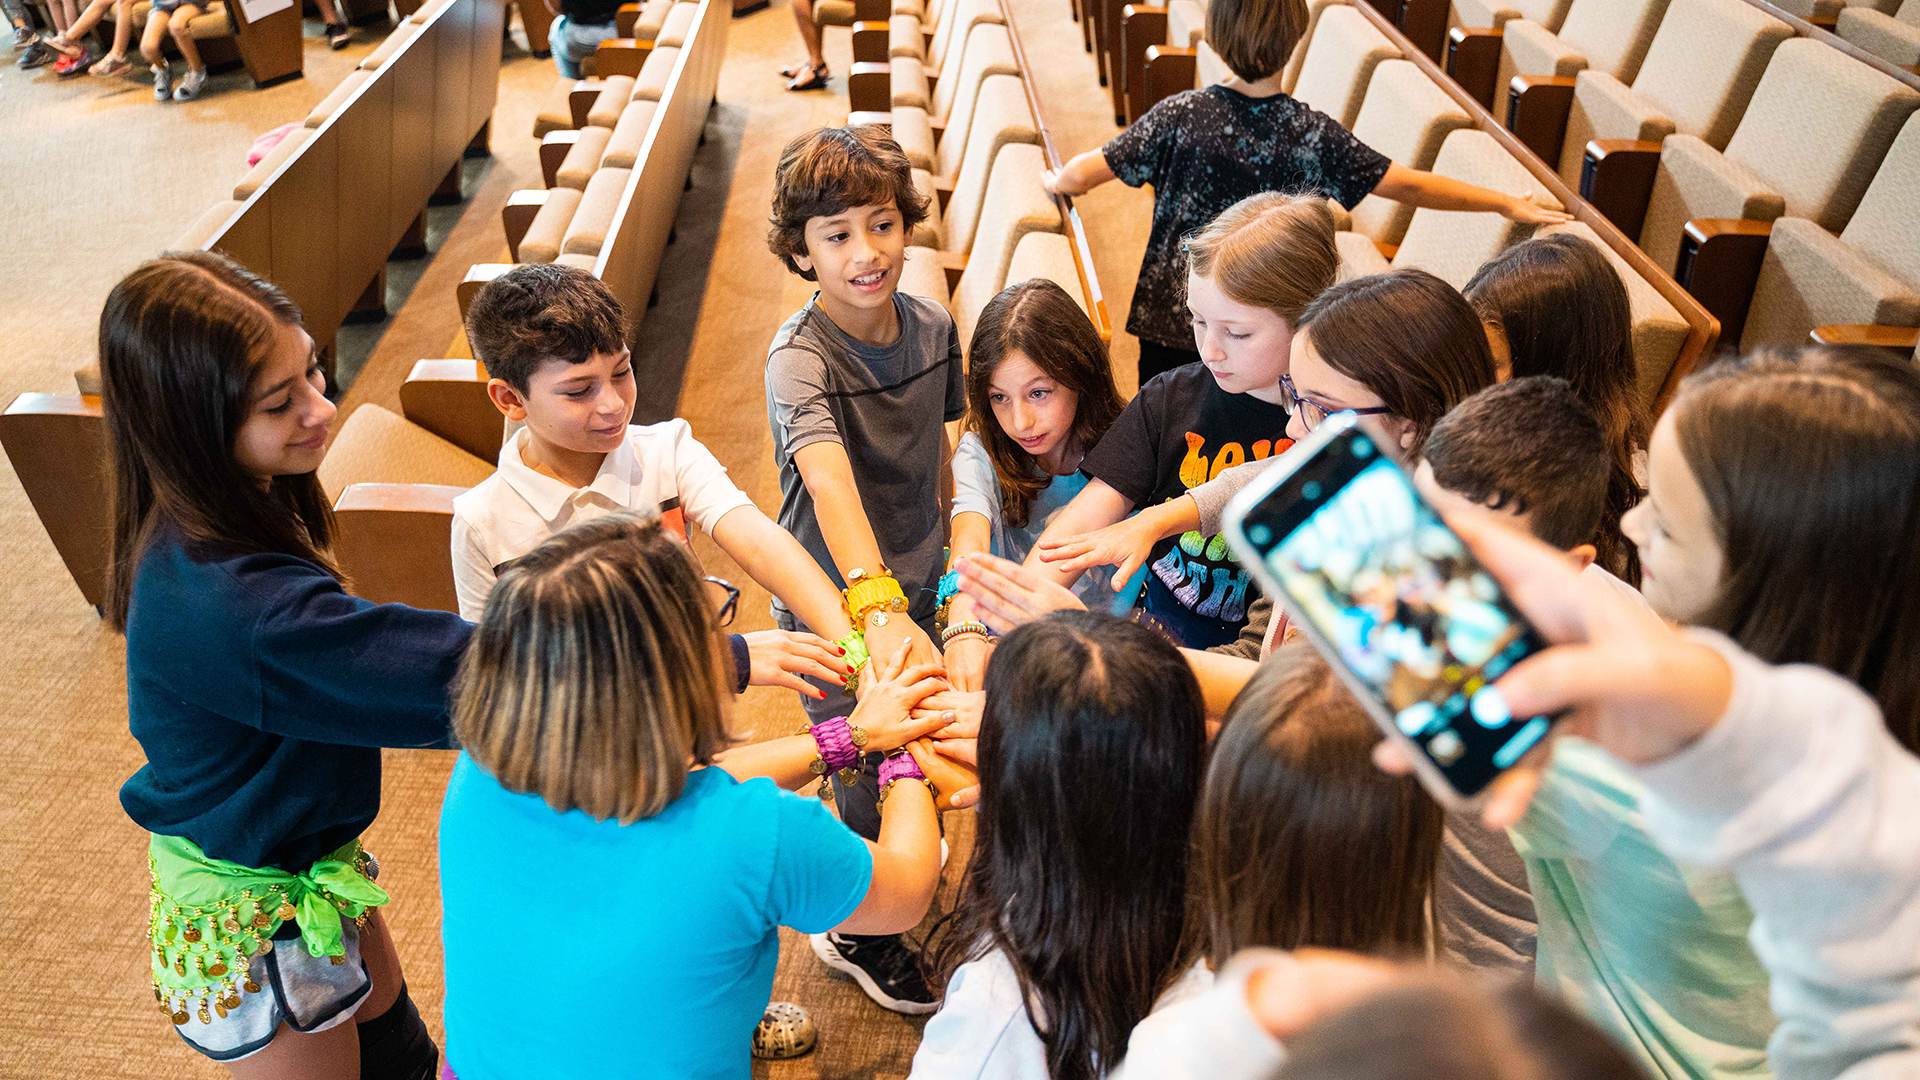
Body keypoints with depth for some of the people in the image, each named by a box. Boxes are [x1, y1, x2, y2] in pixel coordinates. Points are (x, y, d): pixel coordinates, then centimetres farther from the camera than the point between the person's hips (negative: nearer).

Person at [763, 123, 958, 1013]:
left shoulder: (934, 326, -7)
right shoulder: (798, 357, -27)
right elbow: (830, 482, -44)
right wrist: (877, 607, -58)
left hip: (915, 586, 6)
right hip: (833, 607, -5)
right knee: (869, 780, 8)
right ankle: (855, 930, 38)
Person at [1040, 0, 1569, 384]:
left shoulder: (1181, 115, -12)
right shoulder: (1316, 135, -10)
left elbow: (1079, 177, -9)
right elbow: (1408, 185, -5)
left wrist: (1056, 180, 16)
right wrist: (1507, 204, 7)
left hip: (1171, 320, 0)